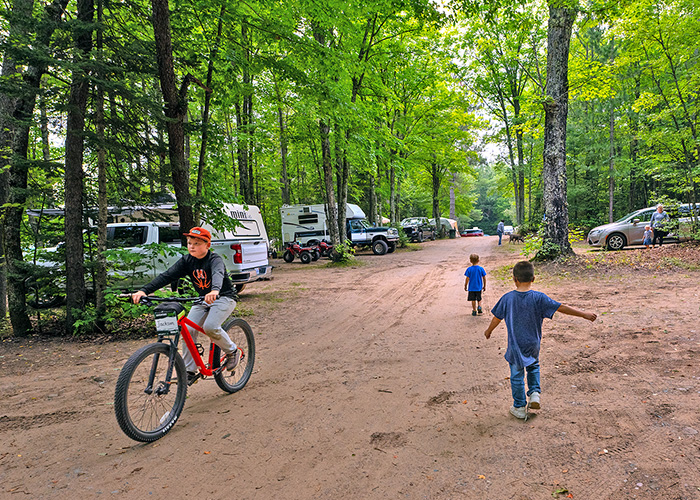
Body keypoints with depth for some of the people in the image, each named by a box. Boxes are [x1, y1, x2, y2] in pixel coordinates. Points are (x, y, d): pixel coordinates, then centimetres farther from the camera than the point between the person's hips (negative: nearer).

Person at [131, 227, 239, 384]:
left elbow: (218, 274, -43)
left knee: (210, 326, -27)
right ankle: (189, 371, 2)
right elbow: (166, 276, -15)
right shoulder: (186, 261, -5)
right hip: (203, 299, 6)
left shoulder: (215, 259, -21)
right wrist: (144, 291, -29)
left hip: (224, 297, -6)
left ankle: (232, 351, 1)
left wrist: (215, 291, -67)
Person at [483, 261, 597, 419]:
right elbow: (562, 308, -11)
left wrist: (489, 331, 17)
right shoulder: (539, 298, -15)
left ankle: (520, 408, 23)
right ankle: (534, 392, 17)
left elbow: (497, 318, -1)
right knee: (533, 367, 30)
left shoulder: (507, 298, -12)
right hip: (533, 345, 1)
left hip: (515, 346, -1)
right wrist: (584, 314, 0)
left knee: (517, 375, 12)